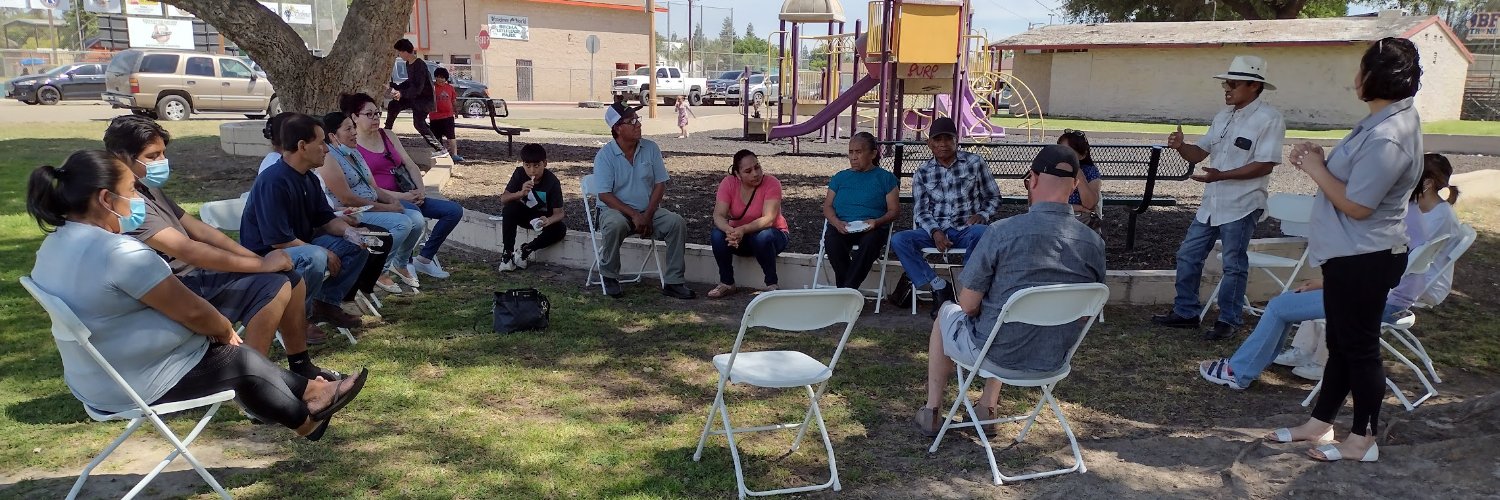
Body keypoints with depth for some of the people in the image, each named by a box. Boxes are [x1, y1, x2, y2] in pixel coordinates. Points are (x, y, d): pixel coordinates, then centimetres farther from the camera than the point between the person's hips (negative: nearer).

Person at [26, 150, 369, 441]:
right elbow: (192, 311, -22)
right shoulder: (119, 252, -29)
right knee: (243, 360, 11)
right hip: (139, 386, -9)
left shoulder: (54, 246, 3)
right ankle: (306, 418, 33)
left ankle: (305, 393, 30)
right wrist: (226, 330, -1)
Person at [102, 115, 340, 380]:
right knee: (273, 287, -26)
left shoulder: (149, 190, 13)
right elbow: (186, 249, -27)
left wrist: (259, 259, 0)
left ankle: (302, 368, 15)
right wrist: (261, 264, -24)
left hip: (197, 275, 10)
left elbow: (199, 229, 11)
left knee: (291, 279, 5)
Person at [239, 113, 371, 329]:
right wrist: (325, 254, -19)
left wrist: (348, 231, -11)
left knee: (356, 246, 1)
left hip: (301, 247, 9)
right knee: (315, 258, -37)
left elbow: (326, 218, 11)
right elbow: (278, 240, -27)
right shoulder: (273, 181, -25)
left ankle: (328, 302, 8)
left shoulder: (310, 179, 4)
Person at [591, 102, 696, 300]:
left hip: (648, 210, 3)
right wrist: (634, 215, -23)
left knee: (677, 222, -22)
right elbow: (604, 195, -14)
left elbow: (660, 184, 1)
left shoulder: (651, 148, 1)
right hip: (616, 210, -3)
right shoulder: (605, 155, -9)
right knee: (615, 225, -37)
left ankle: (673, 282, -14)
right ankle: (609, 276, -13)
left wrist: (647, 215, -12)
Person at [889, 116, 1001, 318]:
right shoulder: (923, 173, 10)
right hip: (935, 232, 2)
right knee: (898, 240, -24)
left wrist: (982, 215, -10)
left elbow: (993, 198, 11)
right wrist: (935, 232, -14)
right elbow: (921, 211, 6)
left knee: (981, 233, -38)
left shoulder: (974, 163, 7)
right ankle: (938, 287, -21)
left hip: (967, 230, -2)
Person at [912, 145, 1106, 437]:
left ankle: (932, 412, 34)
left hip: (1000, 357, -4)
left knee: (947, 312, 27)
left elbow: (968, 304, -16)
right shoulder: (1094, 243, -8)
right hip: (1054, 361, 5)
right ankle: (987, 409, 39)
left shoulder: (1003, 231, -22)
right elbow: (1086, 312, 4)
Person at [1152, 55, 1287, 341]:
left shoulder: (1268, 119, -12)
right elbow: (1199, 154, 12)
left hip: (1241, 206, -8)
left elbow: (1265, 165, -19)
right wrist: (1180, 147, -10)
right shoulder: (1223, 116, 12)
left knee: (1234, 266, 1)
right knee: (1188, 256, 11)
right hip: (1211, 203, 8)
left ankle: (1228, 321, 14)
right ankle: (1186, 312, 23)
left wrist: (1221, 175, -25)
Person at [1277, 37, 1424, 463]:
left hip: (1362, 259, -11)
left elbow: (1356, 205, -24)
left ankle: (1363, 440, 16)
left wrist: (1315, 169, -13)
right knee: (1341, 344, 17)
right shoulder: (1390, 118, 8)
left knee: (1359, 348, 2)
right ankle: (1320, 423, 29)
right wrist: (1321, 159, -1)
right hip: (1350, 254, 11)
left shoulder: (1386, 138, -25)